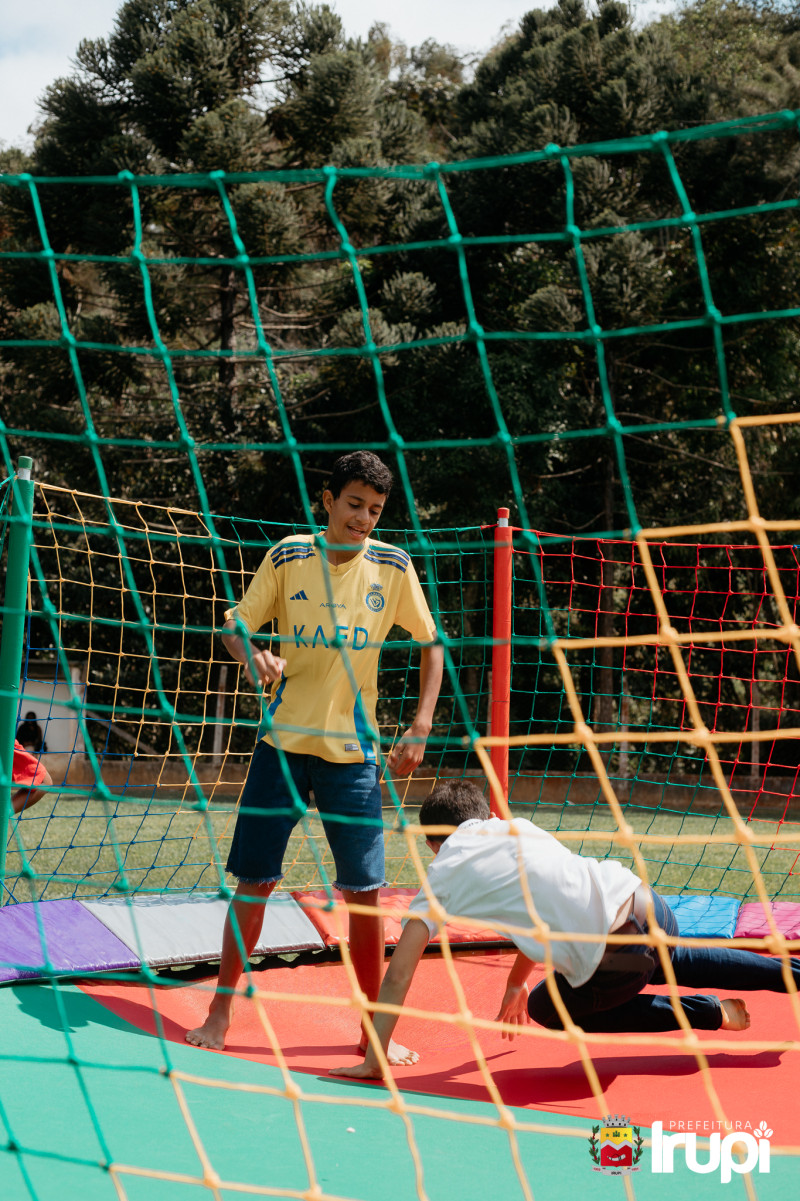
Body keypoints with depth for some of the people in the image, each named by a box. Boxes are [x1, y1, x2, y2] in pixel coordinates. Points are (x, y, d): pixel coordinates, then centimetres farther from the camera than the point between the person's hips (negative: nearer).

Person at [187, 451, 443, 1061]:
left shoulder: (393, 566, -1)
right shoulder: (289, 556, -1)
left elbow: (431, 644, 7)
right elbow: (236, 623, 2)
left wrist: (420, 728, -2)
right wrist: (254, 657, -21)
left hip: (353, 749, 0)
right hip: (284, 739, 0)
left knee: (364, 891, -1)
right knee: (255, 880, 1)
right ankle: (221, 1012, 15)